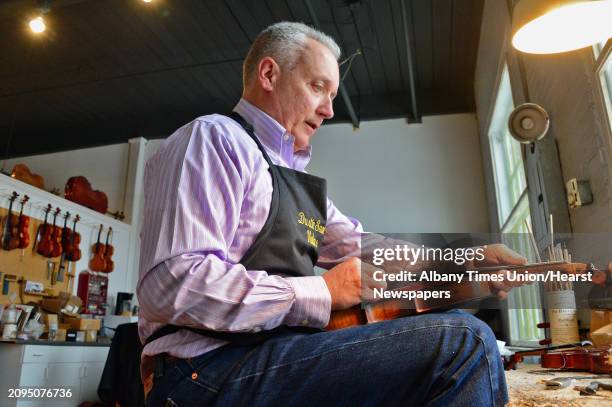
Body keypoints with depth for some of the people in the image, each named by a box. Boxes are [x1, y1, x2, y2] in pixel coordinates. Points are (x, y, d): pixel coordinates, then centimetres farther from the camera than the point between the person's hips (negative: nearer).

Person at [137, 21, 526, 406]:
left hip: (276, 353, 9)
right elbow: (175, 285, -21)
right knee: (463, 341, -21)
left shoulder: (294, 178, 19)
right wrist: (323, 292, -16)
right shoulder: (213, 137, -8)